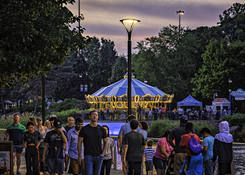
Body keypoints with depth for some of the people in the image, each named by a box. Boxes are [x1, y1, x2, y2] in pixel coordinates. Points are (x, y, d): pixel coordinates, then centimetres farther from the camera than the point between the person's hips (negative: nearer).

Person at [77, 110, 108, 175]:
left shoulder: (101, 129, 6)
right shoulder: (84, 129, -1)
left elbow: (105, 142, 14)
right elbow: (79, 143, 1)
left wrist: (103, 153, 2)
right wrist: (79, 156, -4)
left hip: (98, 156, 3)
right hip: (88, 156, -3)